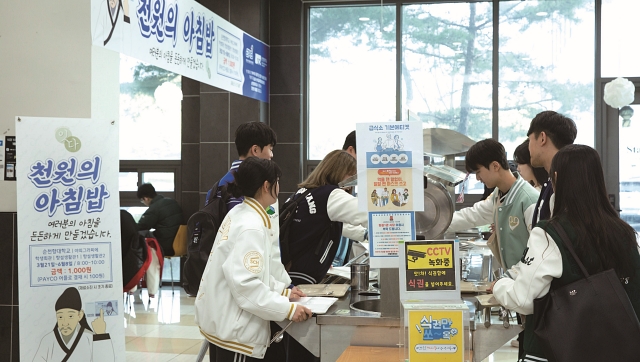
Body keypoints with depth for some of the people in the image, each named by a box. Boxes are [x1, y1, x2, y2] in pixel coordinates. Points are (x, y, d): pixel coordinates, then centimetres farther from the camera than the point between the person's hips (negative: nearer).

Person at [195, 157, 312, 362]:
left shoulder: (239, 214, 9)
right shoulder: (251, 227, -22)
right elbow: (245, 283, -29)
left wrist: (283, 291, 13)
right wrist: (288, 308, -25)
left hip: (223, 322, 10)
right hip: (233, 329, -10)